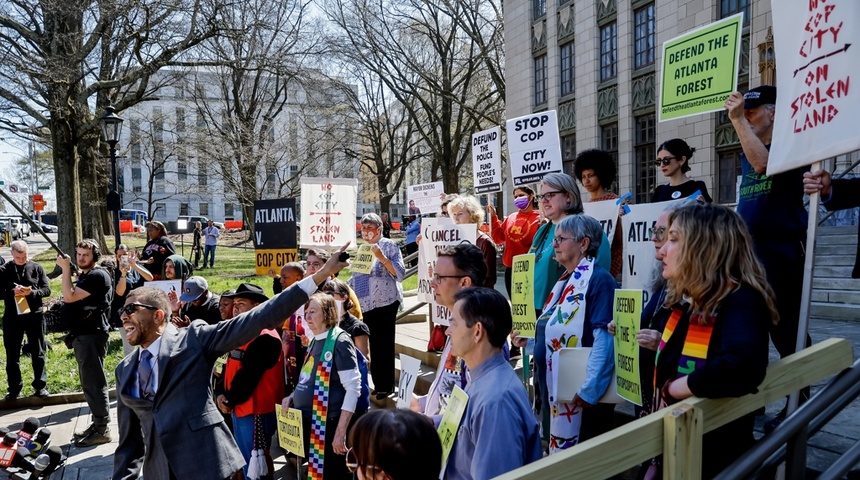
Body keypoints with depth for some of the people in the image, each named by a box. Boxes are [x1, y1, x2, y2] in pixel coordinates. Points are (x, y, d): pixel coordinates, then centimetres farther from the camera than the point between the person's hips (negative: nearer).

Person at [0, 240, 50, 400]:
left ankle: (40, 386, 18)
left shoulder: (37, 268, 2)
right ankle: (14, 388, 20)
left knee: (38, 353, 7)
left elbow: (47, 290, 0)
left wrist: (32, 292, -19)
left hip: (34, 315, -1)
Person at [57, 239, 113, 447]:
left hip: (92, 335, -11)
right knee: (89, 382, 16)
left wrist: (65, 268, -14)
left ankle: (102, 430, -1)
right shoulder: (84, 276, 18)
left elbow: (69, 297, -19)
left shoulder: (98, 276, -14)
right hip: (82, 335, 11)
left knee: (94, 383, -7)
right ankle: (96, 423, 25)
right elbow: (71, 299, 20)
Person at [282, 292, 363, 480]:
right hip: (309, 422, 8)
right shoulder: (314, 341, 9)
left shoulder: (340, 341, -16)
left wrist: (341, 432, -24)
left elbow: (353, 388, -21)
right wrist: (294, 396, 3)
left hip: (329, 423, -8)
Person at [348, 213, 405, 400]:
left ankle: (386, 386, 9)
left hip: (385, 302, -6)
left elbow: (400, 273, -13)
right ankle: (377, 383, 20)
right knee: (372, 344, 10)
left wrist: (382, 257, -22)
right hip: (365, 304, 6)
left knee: (384, 344, -1)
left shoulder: (389, 245, -5)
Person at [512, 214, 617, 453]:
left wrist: (590, 389, -27)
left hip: (578, 395, -9)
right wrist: (528, 338, 11)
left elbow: (604, 337, -25)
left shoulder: (599, 280, -16)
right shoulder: (565, 280, 14)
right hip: (554, 390, 9)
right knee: (558, 453, 19)